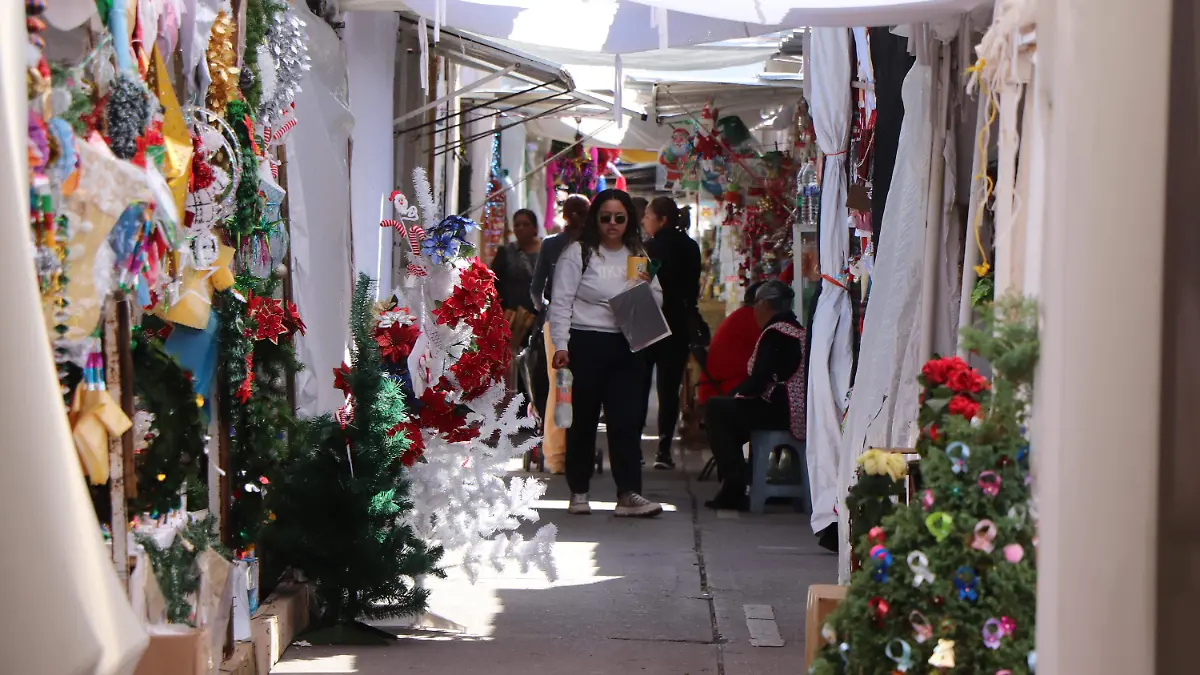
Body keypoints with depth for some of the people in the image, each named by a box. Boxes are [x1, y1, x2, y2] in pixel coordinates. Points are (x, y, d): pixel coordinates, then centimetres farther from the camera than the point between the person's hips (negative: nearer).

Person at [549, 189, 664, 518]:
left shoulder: (638, 256, 15)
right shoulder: (578, 253, 1)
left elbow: (656, 304, 19)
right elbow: (561, 302, -3)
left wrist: (648, 287, -3)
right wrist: (560, 345, -13)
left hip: (626, 346, 3)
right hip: (586, 344, -3)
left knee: (626, 418, -4)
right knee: (583, 418, 4)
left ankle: (629, 493, -5)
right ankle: (578, 491, 14)